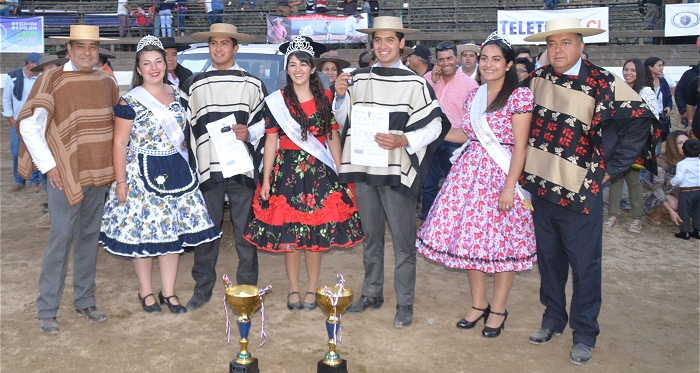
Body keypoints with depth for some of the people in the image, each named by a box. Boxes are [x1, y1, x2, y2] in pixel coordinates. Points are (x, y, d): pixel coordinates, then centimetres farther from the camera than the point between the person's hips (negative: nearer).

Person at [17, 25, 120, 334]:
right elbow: (29, 126, -10)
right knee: (61, 238, -3)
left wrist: (113, 161, 12)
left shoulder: (106, 82, 6)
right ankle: (47, 311, 8)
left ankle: (85, 301, 25)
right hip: (65, 174, -5)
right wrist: (48, 166, -11)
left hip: (98, 174, 5)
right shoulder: (52, 80, -9)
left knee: (89, 237, 12)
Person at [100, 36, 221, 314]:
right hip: (143, 174, -5)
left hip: (176, 172, 5)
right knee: (143, 233, 2)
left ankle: (169, 292, 19)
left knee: (173, 230, 8)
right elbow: (120, 144, -9)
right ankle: (145, 292, 19)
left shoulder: (175, 94, 7)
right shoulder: (130, 102, -9)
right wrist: (120, 182, -12)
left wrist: (185, 164, 15)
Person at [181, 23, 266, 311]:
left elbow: (266, 121, 10)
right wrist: (188, 167, 3)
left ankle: (247, 290, 15)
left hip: (242, 168, -1)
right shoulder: (193, 85, 12)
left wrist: (250, 133, -10)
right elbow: (185, 128, 11)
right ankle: (202, 289, 18)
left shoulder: (253, 84, 9)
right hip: (207, 169, 1)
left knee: (245, 232, 4)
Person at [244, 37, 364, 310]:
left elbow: (333, 136, 8)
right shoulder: (276, 101, 3)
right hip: (287, 171, 0)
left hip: (320, 173, 1)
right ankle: (293, 290, 18)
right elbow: (271, 141, 3)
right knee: (289, 234, 2)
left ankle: (312, 290, 17)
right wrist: (265, 180, -1)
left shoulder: (326, 99, 5)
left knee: (317, 234, 3)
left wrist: (339, 172, 3)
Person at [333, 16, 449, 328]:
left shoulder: (415, 83, -5)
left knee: (402, 239, 1)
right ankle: (372, 293, 30)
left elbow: (434, 126, -6)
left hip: (396, 170, -4)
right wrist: (340, 96, -5)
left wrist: (402, 141, -20)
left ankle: (405, 304, 13)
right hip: (363, 167, 4)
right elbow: (344, 121, 13)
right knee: (371, 235, 16)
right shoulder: (358, 79, 7)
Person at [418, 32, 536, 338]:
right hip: (470, 171, 6)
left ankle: (498, 309, 19)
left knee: (502, 242, 3)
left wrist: (509, 187, -16)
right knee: (470, 238, 9)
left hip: (502, 173, -6)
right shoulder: (474, 95, 11)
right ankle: (478, 304, 26)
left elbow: (520, 146, -11)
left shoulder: (519, 96, -8)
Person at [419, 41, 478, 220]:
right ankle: (426, 218, 30)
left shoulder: (469, 83, -8)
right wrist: (432, 81, -14)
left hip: (455, 141, -3)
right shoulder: (428, 78, 2)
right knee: (428, 183, 15)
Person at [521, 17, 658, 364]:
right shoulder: (537, 78, 3)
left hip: (578, 192, -4)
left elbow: (640, 121, -14)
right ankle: (552, 318, 33)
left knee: (584, 264, 4)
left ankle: (584, 333, 18)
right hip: (541, 186, 5)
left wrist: (611, 167, -12)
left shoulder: (603, 83, -12)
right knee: (548, 258, 16)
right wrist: (526, 161, 12)